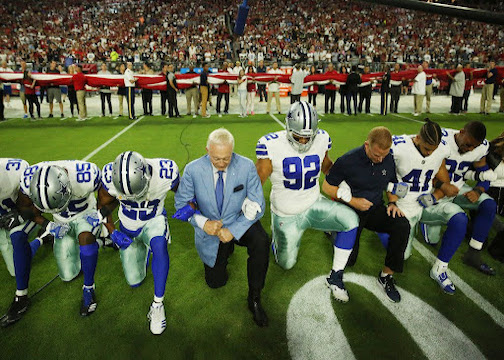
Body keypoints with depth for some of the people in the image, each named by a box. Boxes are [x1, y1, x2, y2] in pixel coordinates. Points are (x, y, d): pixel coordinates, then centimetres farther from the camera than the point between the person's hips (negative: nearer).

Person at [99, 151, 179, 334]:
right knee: (134, 281, 9)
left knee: (159, 245, -37)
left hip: (154, 221, -2)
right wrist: (112, 232, -18)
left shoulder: (166, 173, -33)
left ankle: (158, 304, -21)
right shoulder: (110, 178, -29)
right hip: (128, 227, 2)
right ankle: (142, 248, 40)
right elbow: (104, 205, -7)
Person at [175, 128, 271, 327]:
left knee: (261, 242, -33)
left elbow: (258, 205, -14)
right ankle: (225, 248, 39)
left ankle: (254, 299, -11)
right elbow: (181, 203, -6)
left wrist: (233, 230, -24)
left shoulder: (246, 167, -19)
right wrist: (203, 223, -23)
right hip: (210, 228, 1)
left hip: (239, 222, -1)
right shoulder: (193, 170, -18)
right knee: (216, 282, 8)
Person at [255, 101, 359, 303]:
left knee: (350, 219, -23)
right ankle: (277, 238, 46)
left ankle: (335, 277, -6)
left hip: (314, 205, 3)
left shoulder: (321, 140, -10)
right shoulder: (272, 145, -21)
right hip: (286, 215, -2)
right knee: (286, 264, 10)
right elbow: (257, 181, -13)